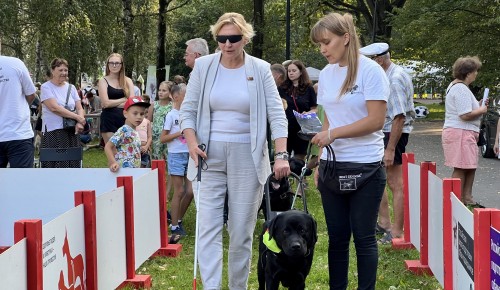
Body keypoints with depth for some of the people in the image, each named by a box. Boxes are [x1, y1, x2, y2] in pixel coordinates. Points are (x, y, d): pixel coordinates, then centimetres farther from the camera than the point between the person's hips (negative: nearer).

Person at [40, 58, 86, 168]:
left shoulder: (71, 88, 14)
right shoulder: (46, 87, -2)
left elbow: (80, 108, 9)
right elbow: (54, 107, -13)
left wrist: (79, 123, -12)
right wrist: (77, 117, -12)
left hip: (72, 132, 5)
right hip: (53, 132, -5)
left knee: (73, 163, -2)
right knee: (54, 165, -9)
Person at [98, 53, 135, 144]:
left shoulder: (128, 81, 10)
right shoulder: (103, 81, 3)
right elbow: (106, 103, -9)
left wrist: (113, 104, -8)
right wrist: (124, 99, -2)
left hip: (124, 119, 2)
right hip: (109, 120, -2)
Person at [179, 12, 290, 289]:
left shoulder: (260, 69, -2)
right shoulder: (203, 66, 1)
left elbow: (276, 114, -4)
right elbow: (188, 110, 6)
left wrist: (281, 155, -15)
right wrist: (192, 143, -10)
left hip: (247, 157, -1)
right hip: (210, 156, 1)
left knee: (242, 229, 5)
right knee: (209, 226, -7)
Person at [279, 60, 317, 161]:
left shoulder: (308, 88, 3)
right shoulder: (283, 88, 7)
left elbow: (314, 109, 5)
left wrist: (307, 114, -15)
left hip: (302, 129, -1)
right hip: (285, 128, 1)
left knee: (299, 158, 6)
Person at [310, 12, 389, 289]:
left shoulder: (370, 71, -9)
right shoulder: (326, 74, 9)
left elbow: (376, 121, -14)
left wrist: (333, 134, -15)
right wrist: (320, 163, 8)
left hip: (364, 168, -5)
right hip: (332, 166, 6)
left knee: (364, 238, 1)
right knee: (337, 237, 10)